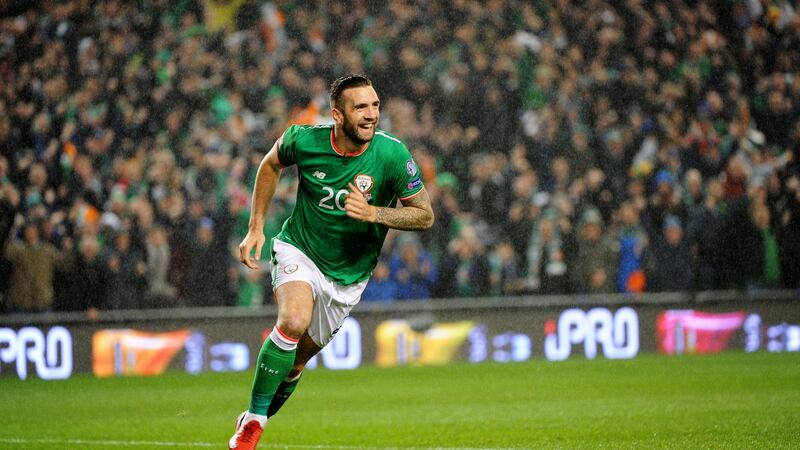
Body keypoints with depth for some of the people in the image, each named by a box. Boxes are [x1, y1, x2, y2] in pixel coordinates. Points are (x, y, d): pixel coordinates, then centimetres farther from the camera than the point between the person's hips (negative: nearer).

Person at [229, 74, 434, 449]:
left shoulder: (392, 154, -20)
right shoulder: (304, 140, -17)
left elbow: (424, 215, -11)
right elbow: (271, 165, 6)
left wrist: (374, 213, -28)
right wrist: (256, 228, 4)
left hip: (348, 274, 2)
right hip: (298, 250, -1)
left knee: (297, 360, 7)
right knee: (294, 321, -30)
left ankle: (257, 419, 34)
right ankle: (253, 418, -17)